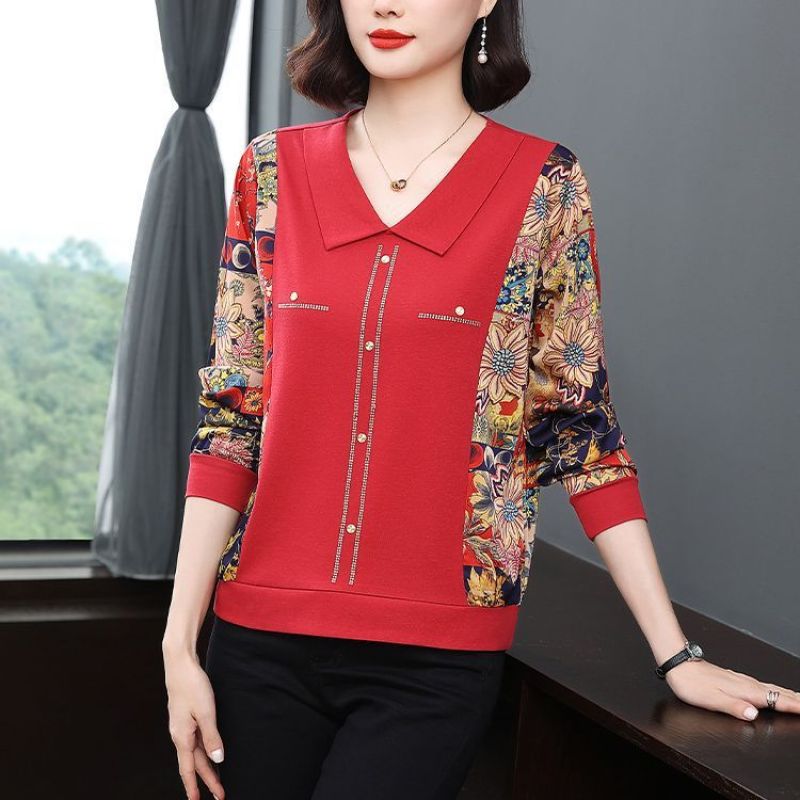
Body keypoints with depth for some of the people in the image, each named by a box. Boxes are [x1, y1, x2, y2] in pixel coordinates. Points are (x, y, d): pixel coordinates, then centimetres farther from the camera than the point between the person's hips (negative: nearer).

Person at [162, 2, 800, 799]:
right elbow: (229, 415, 2)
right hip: (262, 638, 2)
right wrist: (179, 643, -1)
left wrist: (676, 654, -2)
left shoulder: (544, 184, -3)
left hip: (437, 655, -2)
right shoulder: (271, 170, 2)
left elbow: (581, 425, 0)